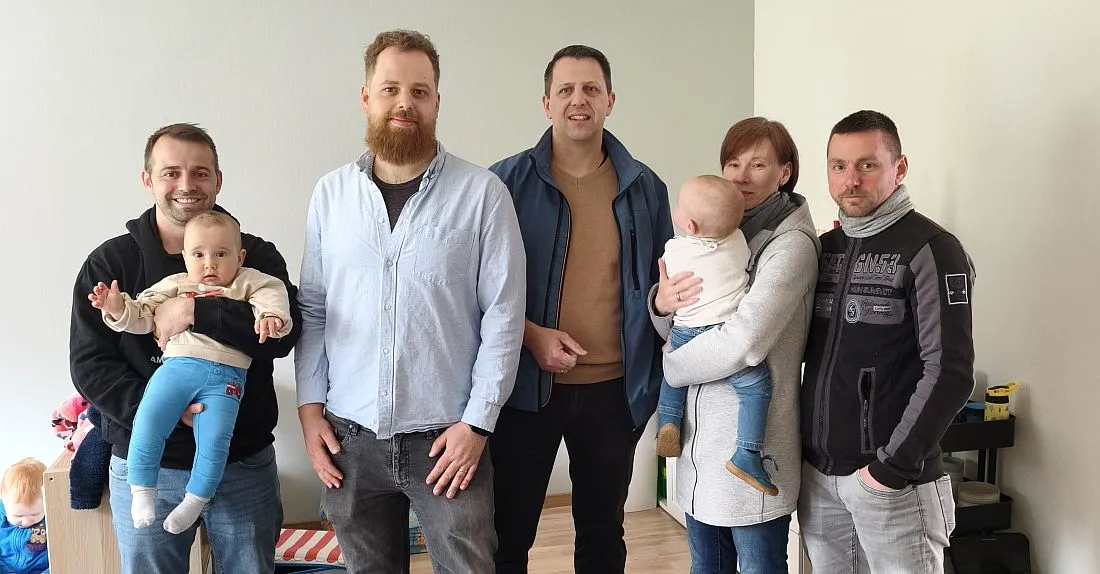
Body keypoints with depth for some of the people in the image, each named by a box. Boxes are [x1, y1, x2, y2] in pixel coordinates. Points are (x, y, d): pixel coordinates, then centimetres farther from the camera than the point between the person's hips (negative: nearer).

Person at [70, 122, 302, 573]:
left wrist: (193, 311, -23)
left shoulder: (257, 256, 0)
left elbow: (283, 333, -16)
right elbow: (89, 366, -6)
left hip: (244, 464, 0)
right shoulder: (110, 262, 1)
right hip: (146, 465, 0)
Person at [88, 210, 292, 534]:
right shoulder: (174, 285, 19)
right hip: (178, 365, 2)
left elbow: (271, 292, 2)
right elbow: (143, 315, 15)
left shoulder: (247, 283, 15)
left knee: (214, 438, -16)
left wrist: (272, 314, -20)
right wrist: (118, 309, -5)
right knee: (148, 423, -19)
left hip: (226, 376, -1)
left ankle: (195, 501, 3)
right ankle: (142, 491, -2)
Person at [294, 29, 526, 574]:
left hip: (447, 437, -3)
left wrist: (476, 422, -9)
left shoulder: (482, 193, -6)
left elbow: (503, 315, -6)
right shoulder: (331, 193, 4)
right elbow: (312, 308, 9)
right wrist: (310, 405, 2)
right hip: (350, 437, 3)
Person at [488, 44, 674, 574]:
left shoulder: (644, 188, 4)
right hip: (527, 385, -2)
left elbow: (662, 282, 12)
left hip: (615, 389, 3)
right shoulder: (508, 181, -4)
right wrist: (530, 335, -15)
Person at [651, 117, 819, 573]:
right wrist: (661, 303, -11)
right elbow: (678, 330, 11)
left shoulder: (791, 244, -13)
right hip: (701, 443, 7)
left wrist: (669, 367, -8)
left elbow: (741, 343, -23)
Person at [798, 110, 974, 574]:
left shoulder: (931, 250, -8)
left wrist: (895, 465, -15)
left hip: (891, 481, -5)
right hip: (817, 472, 6)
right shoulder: (824, 248, 10)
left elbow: (949, 373, -14)